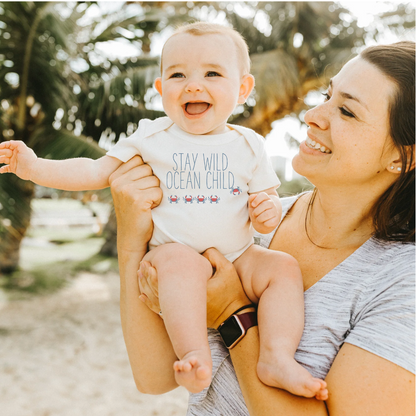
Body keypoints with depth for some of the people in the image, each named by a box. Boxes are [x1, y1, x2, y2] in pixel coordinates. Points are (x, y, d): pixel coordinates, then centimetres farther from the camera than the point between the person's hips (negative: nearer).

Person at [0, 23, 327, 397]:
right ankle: (196, 357, -33)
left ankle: (278, 357, -22)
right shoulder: (151, 138, 4)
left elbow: (267, 202, 13)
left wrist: (270, 211, -12)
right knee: (182, 263, -34)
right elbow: (98, 172, 6)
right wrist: (36, 167, -5)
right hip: (174, 250, -2)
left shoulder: (248, 145, 7)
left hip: (239, 257, 3)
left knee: (284, 265, -19)